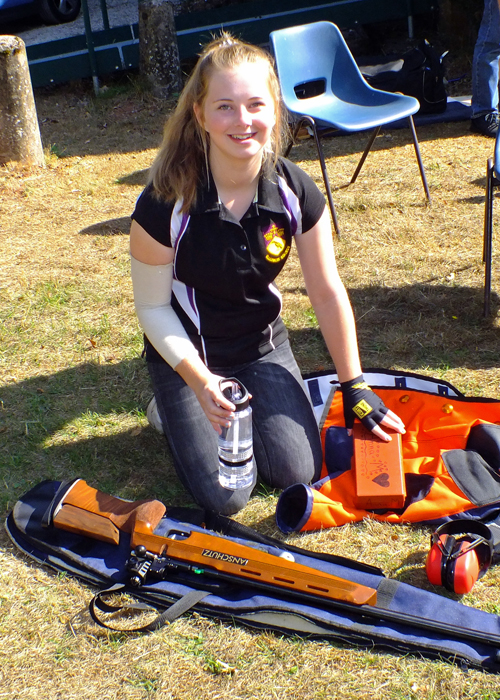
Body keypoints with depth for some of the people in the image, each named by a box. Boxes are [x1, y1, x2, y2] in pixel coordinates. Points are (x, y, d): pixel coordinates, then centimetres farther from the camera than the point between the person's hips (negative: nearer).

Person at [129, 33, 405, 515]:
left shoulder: (296, 192, -16)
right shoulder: (165, 203, -26)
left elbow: (327, 292, -6)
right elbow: (152, 307, -14)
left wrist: (354, 388, 0)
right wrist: (199, 381, -28)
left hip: (263, 344, 3)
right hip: (186, 354, -3)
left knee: (297, 472, -6)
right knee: (225, 496, -9)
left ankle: (248, 401, 21)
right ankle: (175, 411, 19)